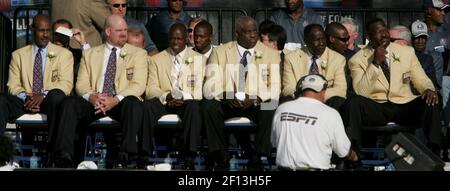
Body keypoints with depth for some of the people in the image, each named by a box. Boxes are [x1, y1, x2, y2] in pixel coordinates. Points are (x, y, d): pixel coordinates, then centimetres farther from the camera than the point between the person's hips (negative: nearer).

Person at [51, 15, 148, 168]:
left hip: (121, 103, -2)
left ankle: (124, 157, -39)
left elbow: (138, 85, -1)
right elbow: (81, 84, 10)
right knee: (69, 102, -26)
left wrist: (115, 100, -19)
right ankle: (64, 157, -33)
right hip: (94, 102, 2)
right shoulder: (90, 54, 20)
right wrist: (91, 97, -16)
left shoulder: (138, 54, 13)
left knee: (133, 102, -35)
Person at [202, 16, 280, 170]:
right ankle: (220, 158, -19)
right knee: (208, 105, -29)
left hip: (257, 105, 0)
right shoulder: (220, 52, 6)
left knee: (270, 107, -32)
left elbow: (274, 87, -3)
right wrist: (224, 96, -24)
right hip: (227, 104, 0)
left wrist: (255, 99, -22)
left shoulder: (271, 54, 6)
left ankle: (255, 159, -22)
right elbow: (210, 86, -2)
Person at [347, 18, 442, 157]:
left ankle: (433, 153, -26)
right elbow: (361, 93, -10)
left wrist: (429, 89, -11)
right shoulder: (357, 60, 2)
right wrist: (375, 63, -17)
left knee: (430, 102, -27)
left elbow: (421, 79, 14)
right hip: (375, 109, -2)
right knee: (355, 102, -32)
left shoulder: (407, 52, 12)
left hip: (404, 107, 2)